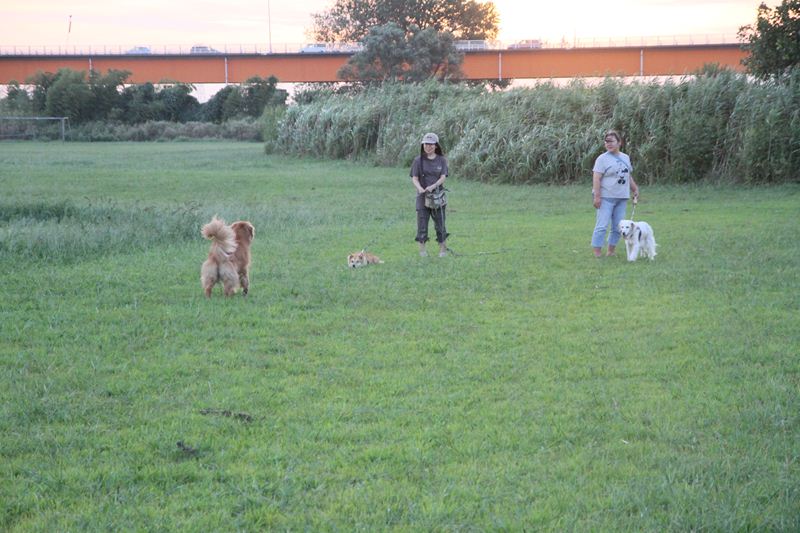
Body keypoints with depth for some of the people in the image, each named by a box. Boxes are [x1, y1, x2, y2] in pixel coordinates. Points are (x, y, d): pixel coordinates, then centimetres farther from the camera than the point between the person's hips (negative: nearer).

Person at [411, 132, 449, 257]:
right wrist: (420, 189, -23)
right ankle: (422, 249, 9)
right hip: (422, 196, 0)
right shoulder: (418, 160, 2)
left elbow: (443, 177, -5)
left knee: (440, 223, 3)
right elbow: (414, 178, -3)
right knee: (422, 223, 1)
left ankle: (443, 249, 11)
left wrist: (433, 186, -23)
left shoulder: (441, 160, 4)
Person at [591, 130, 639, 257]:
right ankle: (597, 253, -7)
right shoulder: (603, 158, -7)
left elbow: (629, 176, 24)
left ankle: (611, 251, 16)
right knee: (602, 225, -9)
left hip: (622, 198, 6)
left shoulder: (625, 158, 13)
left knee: (618, 227, 8)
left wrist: (635, 190, 19)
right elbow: (596, 178, -13)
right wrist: (597, 196, -20)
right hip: (606, 198, -6)